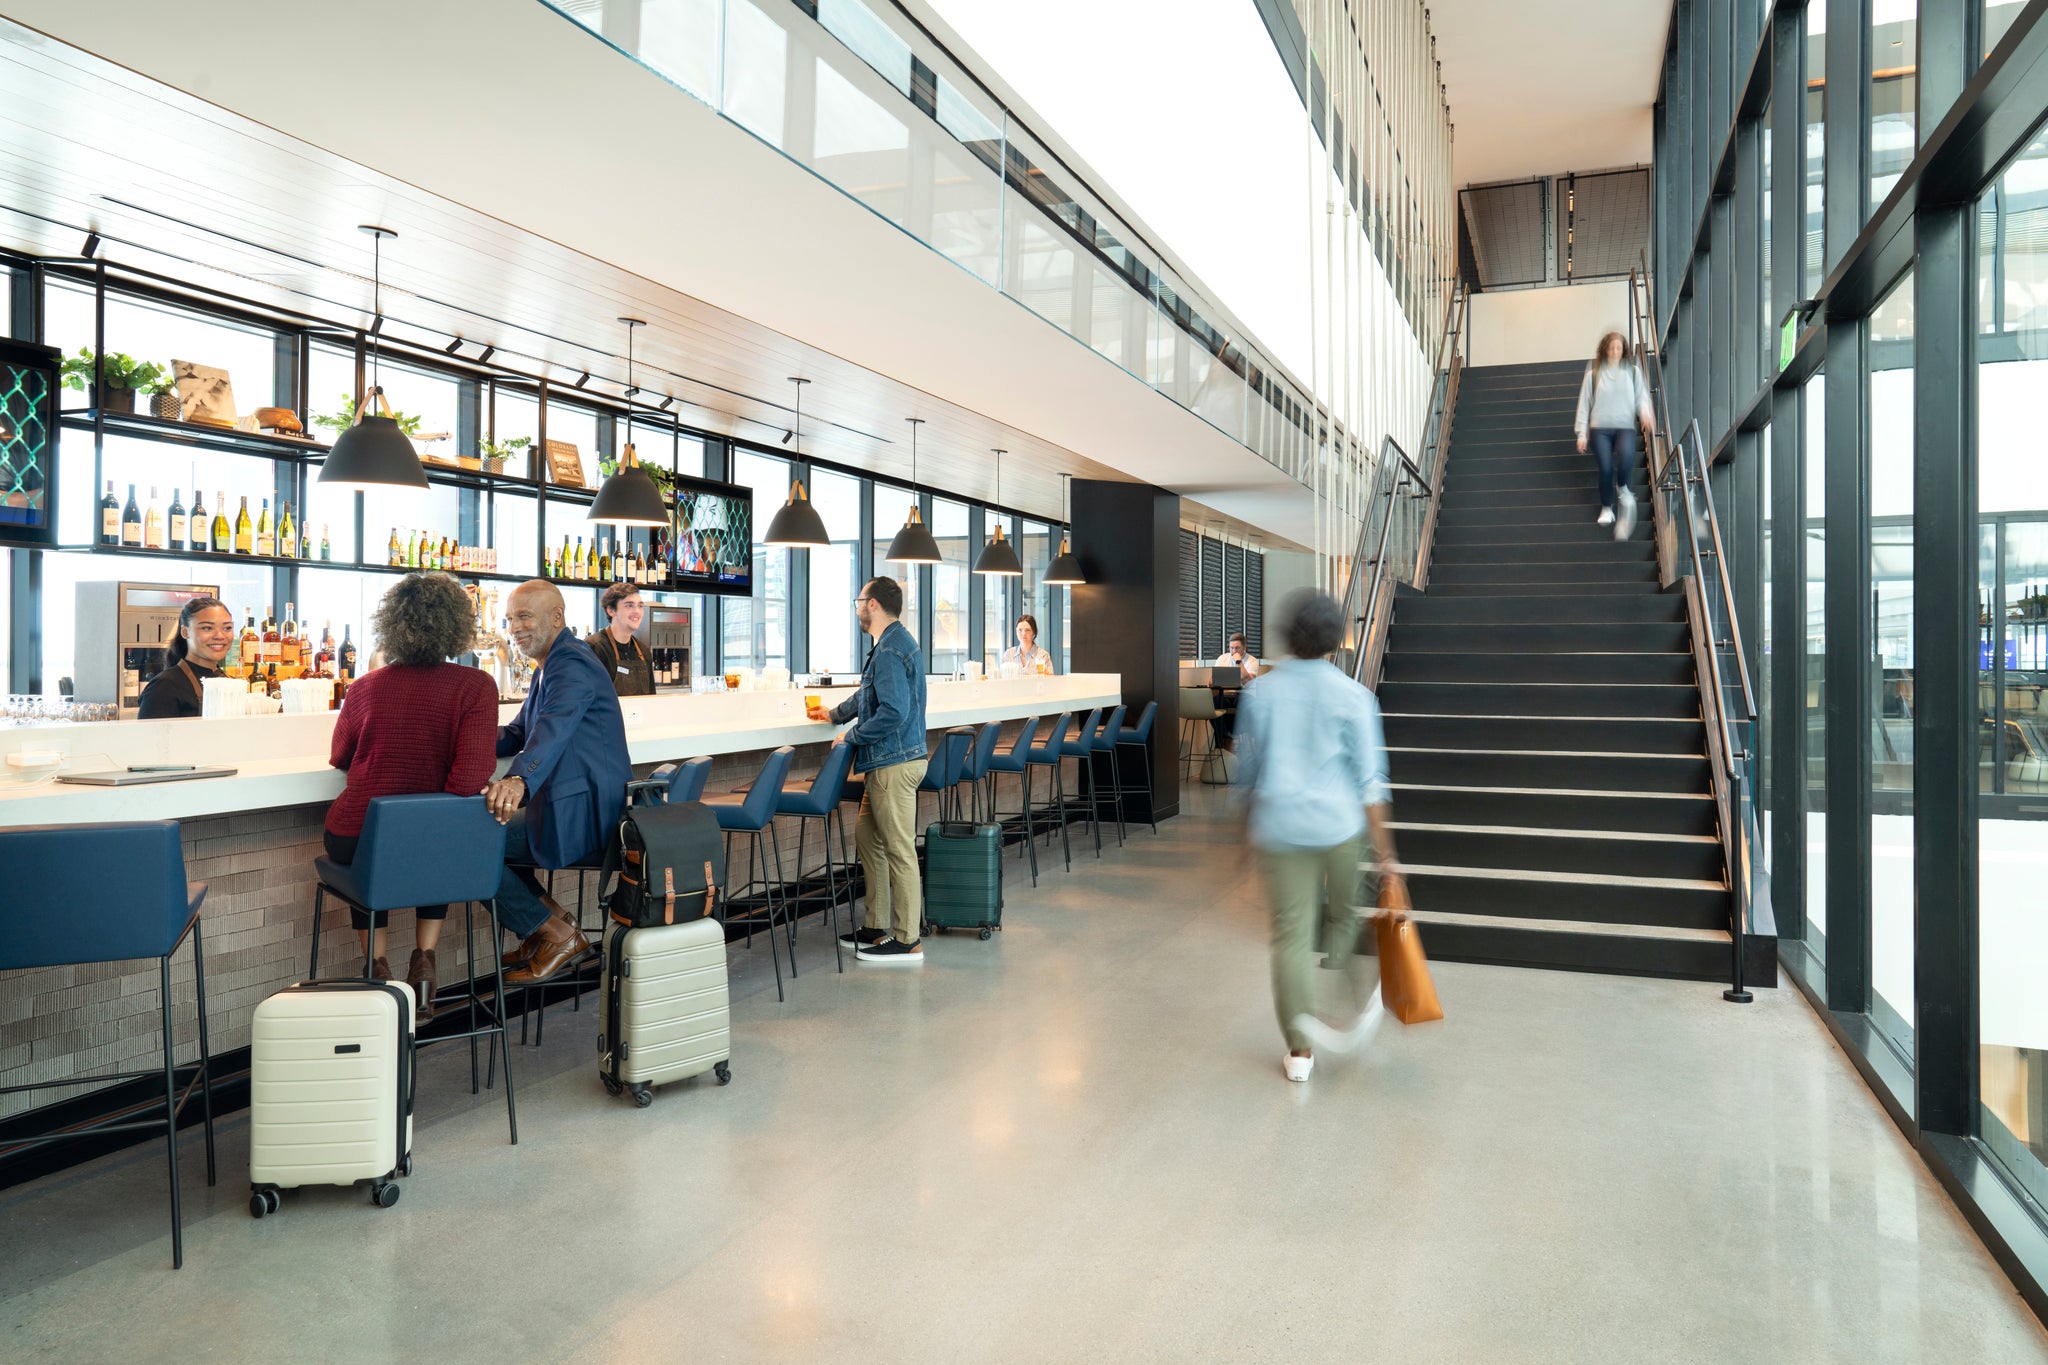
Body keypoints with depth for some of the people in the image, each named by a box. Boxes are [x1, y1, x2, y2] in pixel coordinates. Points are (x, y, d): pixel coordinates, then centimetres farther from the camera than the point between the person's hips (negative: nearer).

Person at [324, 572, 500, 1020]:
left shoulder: (365, 687, -3)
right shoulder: (476, 687, -12)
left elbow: (339, 759, 16)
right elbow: (469, 780, -19)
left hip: (356, 842, 1)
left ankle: (378, 964, 31)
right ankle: (424, 959, 26)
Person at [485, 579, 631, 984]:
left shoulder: (571, 664, -15)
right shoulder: (553, 664, 19)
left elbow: (555, 727, -35)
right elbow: (519, 733, 23)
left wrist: (518, 779, -53)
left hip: (582, 813, -11)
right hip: (570, 804, 11)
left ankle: (558, 934, -1)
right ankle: (552, 919, 17)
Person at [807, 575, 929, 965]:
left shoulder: (891, 651, -18)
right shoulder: (894, 643, 17)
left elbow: (893, 712, -25)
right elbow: (869, 695, 31)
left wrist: (851, 736, -13)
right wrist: (834, 713, 43)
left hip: (895, 763, -11)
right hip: (887, 761, 11)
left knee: (899, 850, -5)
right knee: (867, 835, 18)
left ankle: (907, 942, 2)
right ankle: (878, 926, 26)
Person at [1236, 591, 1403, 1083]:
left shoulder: (1262, 692, 0)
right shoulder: (1353, 697, -8)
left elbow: (1249, 768, 10)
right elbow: (1369, 781, -8)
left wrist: (1250, 824, 25)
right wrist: (1385, 853, -4)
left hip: (1279, 826, 2)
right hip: (1339, 825, -2)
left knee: (1290, 933, 5)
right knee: (1343, 916, 21)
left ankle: (1300, 1049, 10)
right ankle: (1359, 1007, 26)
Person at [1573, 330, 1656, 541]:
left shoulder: (1633, 372, 12)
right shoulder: (1593, 374, 10)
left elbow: (1641, 396, 7)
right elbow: (1584, 404, 10)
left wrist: (1645, 412, -16)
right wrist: (1582, 433, 4)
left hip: (1625, 426, 0)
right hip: (1600, 428, 0)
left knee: (1626, 456, -31)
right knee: (1605, 468, -14)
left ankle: (1622, 488, 1)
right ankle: (1607, 508, 9)